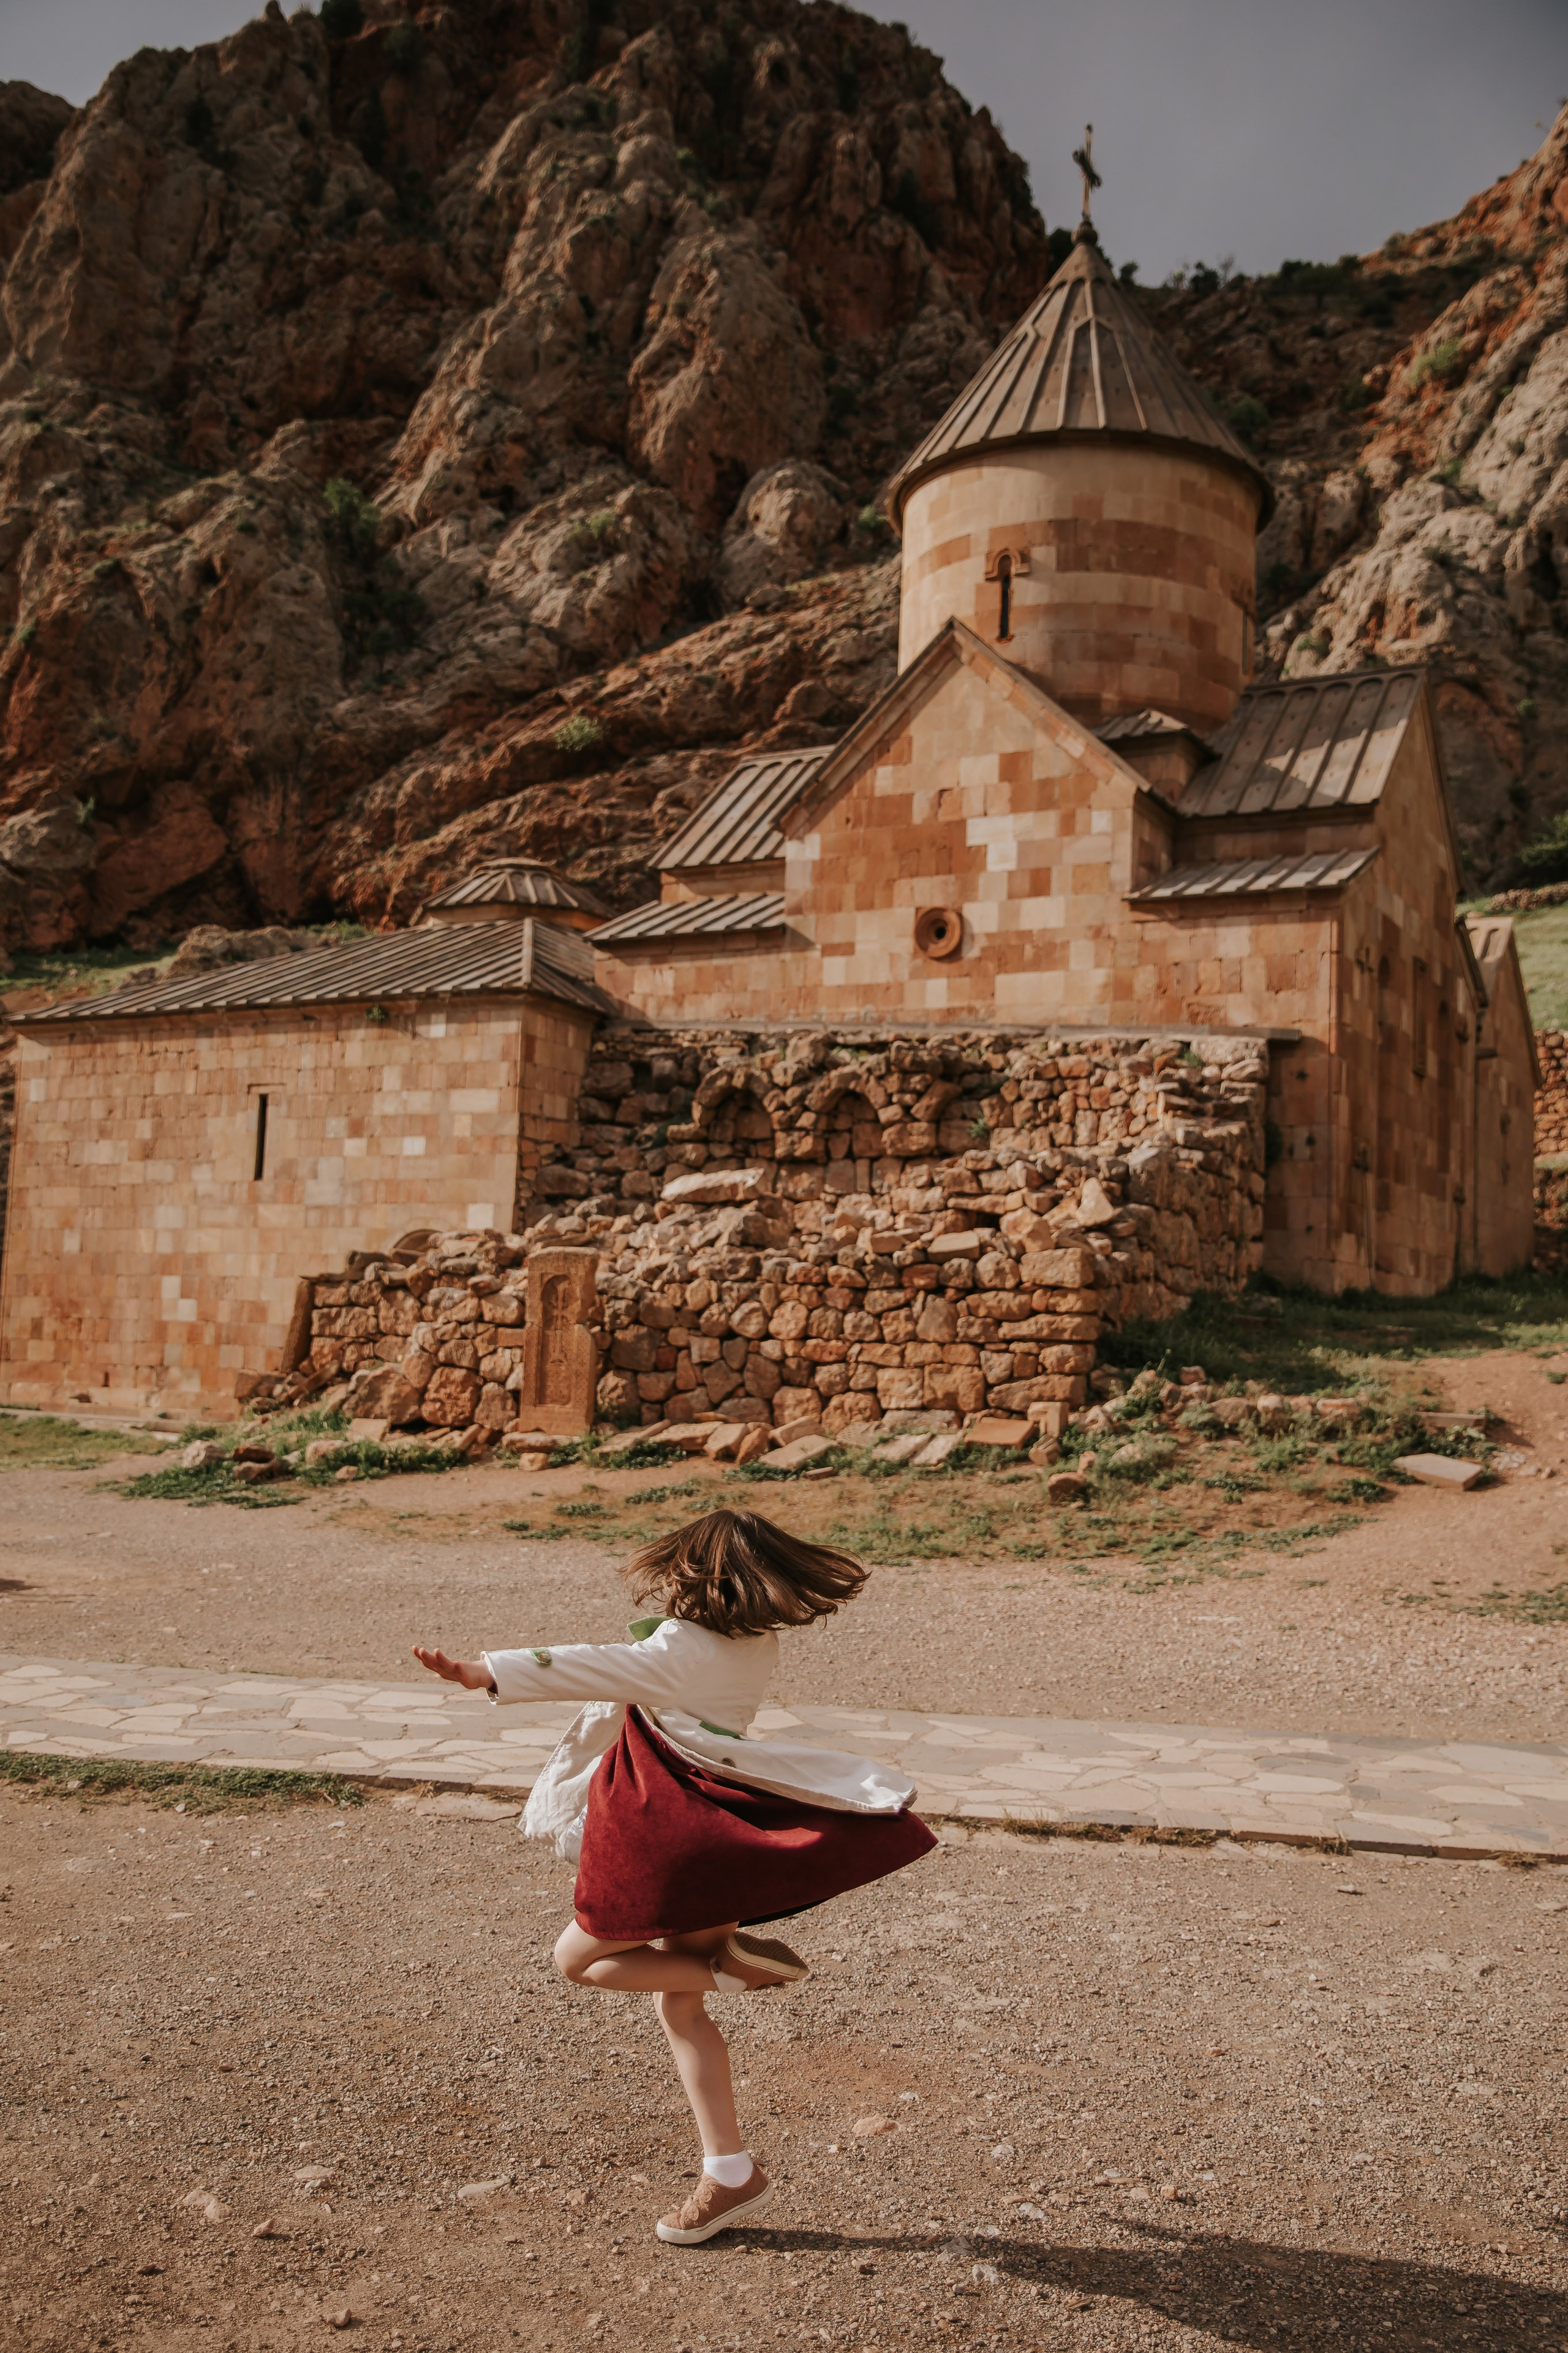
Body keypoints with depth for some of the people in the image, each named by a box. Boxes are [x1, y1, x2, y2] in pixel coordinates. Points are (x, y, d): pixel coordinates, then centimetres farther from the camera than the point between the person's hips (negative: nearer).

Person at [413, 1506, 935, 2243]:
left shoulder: (682, 1650, -18)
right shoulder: (755, 1646, 5)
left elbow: (591, 1668, -24)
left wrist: (480, 1672, -26)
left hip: (675, 1837, -9)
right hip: (709, 1839, 9)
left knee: (578, 1957, 7)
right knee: (679, 2010, 15)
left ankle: (732, 1964, -3)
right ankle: (730, 2174, 16)